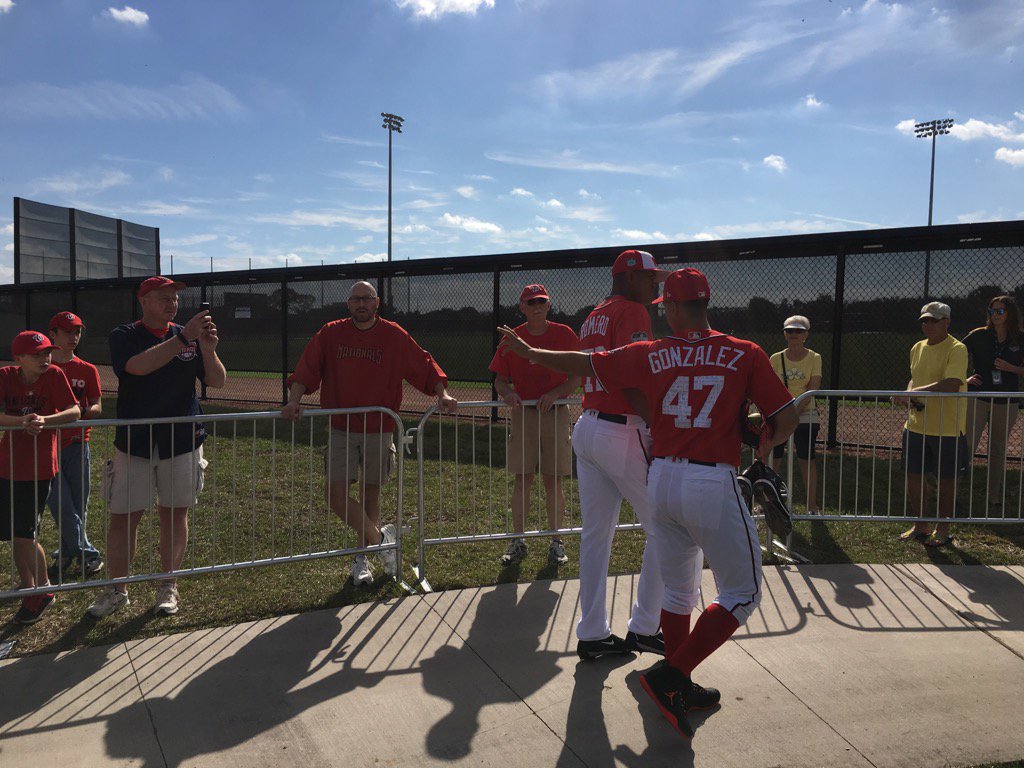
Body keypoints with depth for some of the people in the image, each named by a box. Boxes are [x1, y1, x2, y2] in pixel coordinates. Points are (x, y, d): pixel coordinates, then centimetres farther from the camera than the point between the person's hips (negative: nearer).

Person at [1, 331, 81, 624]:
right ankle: (30, 588, 28)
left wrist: (44, 419, -29)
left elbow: (75, 412, -13)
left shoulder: (54, 375, -8)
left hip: (39, 467, -3)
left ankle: (42, 589, 14)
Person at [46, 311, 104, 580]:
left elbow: (98, 408, 0)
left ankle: (67, 555, 23)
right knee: (61, 506, -6)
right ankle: (87, 555, 4)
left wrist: (82, 411, -22)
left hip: (77, 444, 1)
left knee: (79, 506, 6)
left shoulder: (88, 370, 5)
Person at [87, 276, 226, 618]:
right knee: (123, 517, 3)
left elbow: (218, 381, 1)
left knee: (175, 514, 8)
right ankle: (116, 590, 21)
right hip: (134, 444, -1)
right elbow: (139, 366, -22)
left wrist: (207, 349, -17)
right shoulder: (123, 336, -1)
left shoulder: (190, 336, 6)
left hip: (182, 442, 2)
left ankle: (168, 586, 23)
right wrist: (183, 338, -29)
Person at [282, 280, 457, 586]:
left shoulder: (394, 336, -2)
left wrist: (443, 394, -15)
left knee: (371, 492, 10)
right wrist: (294, 400, -19)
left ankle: (362, 557, 25)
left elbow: (425, 366, -2)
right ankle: (380, 537, 6)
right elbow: (305, 370, -4)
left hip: (380, 430, 0)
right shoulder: (330, 334, 0)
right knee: (336, 492, -10)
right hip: (341, 429, 1)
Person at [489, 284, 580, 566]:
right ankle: (518, 541, 14)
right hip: (523, 413, 1)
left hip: (555, 413, -1)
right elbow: (500, 379, 7)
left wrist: (554, 394, -17)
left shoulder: (564, 335, 1)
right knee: (522, 478, 3)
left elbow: (576, 378, -1)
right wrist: (508, 393, -15)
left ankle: (556, 541, 16)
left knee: (553, 480, 3)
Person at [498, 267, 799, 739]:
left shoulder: (649, 355, 2)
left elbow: (582, 363, 10)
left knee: (678, 590, 21)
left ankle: (681, 690, 31)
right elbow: (787, 418, -3)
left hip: (661, 480, 4)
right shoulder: (745, 355, -3)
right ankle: (669, 676, 0)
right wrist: (766, 446, 20)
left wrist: (528, 351, 25)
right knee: (742, 594, 11)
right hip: (713, 486, -4)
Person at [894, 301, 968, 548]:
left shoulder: (956, 349, -12)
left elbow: (952, 384, -25)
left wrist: (915, 392, -28)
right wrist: (910, 394, 1)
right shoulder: (918, 348, 10)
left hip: (947, 428, -6)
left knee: (946, 480, 7)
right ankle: (920, 526, 26)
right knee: (913, 476, 10)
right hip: (917, 425, 7)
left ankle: (943, 530, 22)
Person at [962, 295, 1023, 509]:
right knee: (967, 446, -10)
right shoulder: (979, 335, -2)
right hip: (978, 398, -2)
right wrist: (963, 379, -5)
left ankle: (995, 498, 24)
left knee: (998, 451, 12)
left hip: (1007, 402, 2)